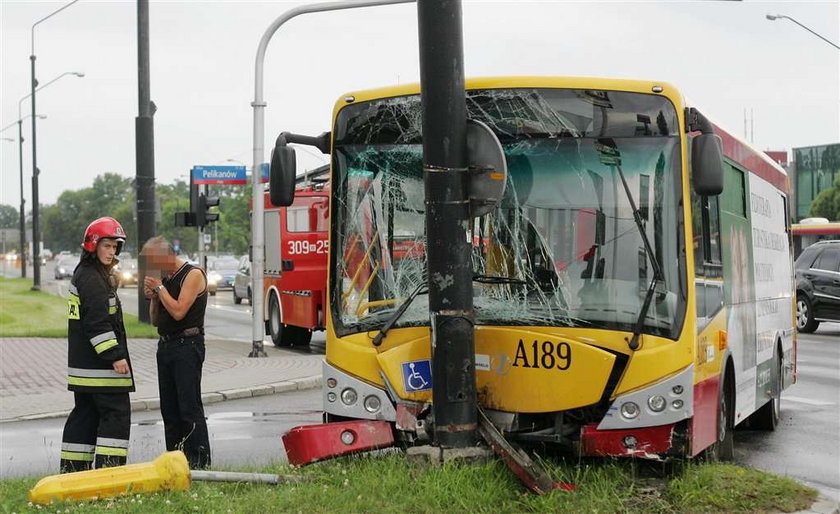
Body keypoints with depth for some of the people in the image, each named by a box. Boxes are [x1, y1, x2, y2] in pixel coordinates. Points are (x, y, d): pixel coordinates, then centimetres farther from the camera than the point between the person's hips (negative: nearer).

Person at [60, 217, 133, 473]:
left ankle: (72, 469, 18)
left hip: (83, 363, 11)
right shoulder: (92, 279, -16)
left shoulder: (83, 274, 17)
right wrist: (115, 356, -21)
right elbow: (98, 323, -21)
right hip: (98, 365, -11)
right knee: (117, 413, -8)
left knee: (85, 413, 14)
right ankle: (109, 467, -10)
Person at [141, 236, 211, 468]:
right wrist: (153, 297, 3)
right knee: (169, 409, 8)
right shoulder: (165, 279, 17)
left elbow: (178, 311, -18)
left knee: (190, 408, -11)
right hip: (165, 345, 9)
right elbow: (155, 320, 20)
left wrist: (159, 287, -8)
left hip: (187, 346, -8)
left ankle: (200, 463, -10)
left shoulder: (193, 274, -8)